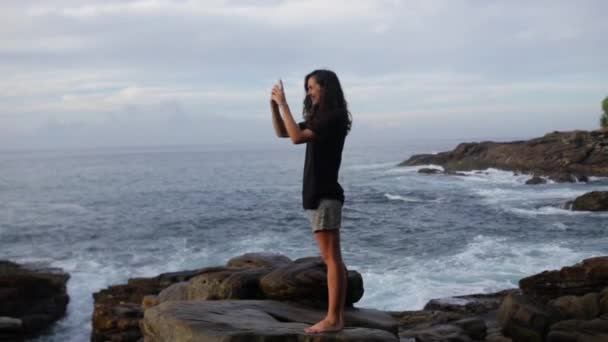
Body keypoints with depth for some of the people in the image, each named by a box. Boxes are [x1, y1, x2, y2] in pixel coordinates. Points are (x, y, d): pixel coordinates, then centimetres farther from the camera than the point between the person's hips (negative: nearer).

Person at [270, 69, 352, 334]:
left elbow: (297, 137, -20)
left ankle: (333, 319, -8)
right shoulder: (320, 118, 17)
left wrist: (283, 104, -14)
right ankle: (336, 317, 12)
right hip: (318, 194, 10)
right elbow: (282, 133, 21)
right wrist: (274, 106, 7)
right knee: (332, 259, 9)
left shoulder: (335, 117, -11)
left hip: (325, 195, -10)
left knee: (331, 258, -9)